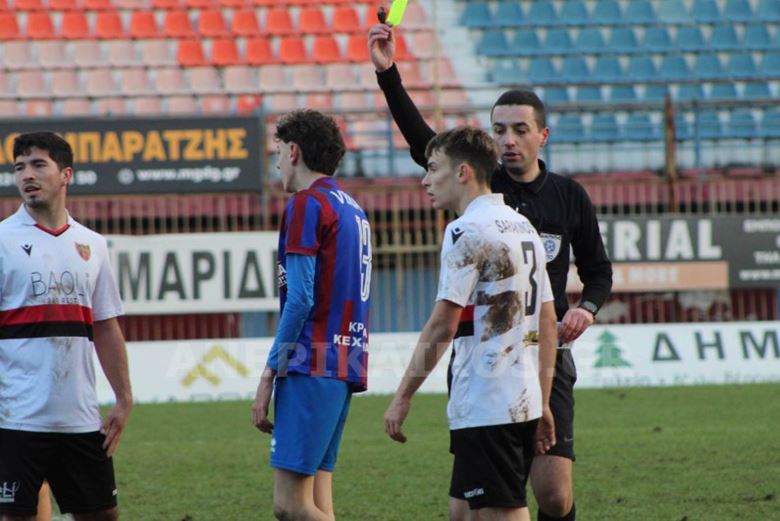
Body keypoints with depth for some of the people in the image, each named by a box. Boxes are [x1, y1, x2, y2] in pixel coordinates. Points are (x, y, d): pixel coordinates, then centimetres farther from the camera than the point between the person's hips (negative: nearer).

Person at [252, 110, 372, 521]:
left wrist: (270, 372, -11)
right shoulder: (352, 208, 19)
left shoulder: (307, 203, -7)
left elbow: (300, 297, -14)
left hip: (313, 364, -9)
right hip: (346, 361, 9)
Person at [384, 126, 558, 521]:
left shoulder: (467, 230, -11)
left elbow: (442, 327, -16)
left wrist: (403, 396, -11)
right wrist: (542, 403, 20)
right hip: (523, 400, 9)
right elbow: (547, 322, 17)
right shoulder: (524, 228, 16)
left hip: (484, 407, -9)